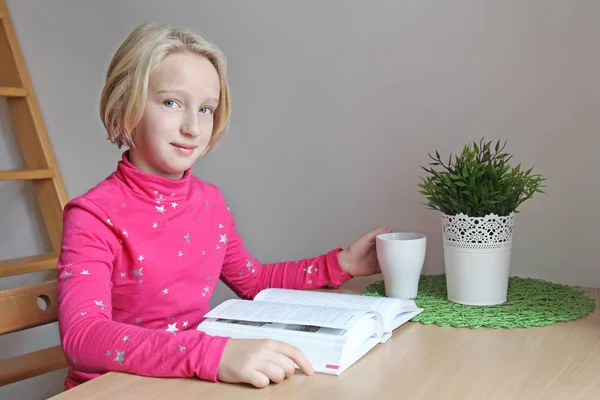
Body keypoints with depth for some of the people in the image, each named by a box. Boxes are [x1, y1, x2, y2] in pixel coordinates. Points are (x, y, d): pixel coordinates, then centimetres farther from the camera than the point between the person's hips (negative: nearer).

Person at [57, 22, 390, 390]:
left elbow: (253, 280, 16)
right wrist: (214, 353, -41)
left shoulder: (211, 201, 1)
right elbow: (82, 338, -29)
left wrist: (340, 263, 5)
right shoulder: (94, 216, -16)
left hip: (190, 383, 5)